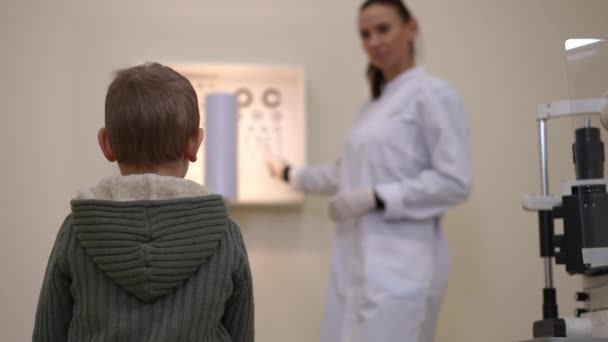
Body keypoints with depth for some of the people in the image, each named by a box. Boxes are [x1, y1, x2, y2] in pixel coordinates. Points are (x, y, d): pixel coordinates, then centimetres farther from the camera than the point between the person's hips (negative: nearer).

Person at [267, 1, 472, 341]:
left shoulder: (433, 94, -6)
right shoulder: (375, 104, 18)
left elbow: (455, 182, -14)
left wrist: (376, 198, -16)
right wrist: (292, 174, 41)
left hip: (400, 262, -8)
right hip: (357, 260, 8)